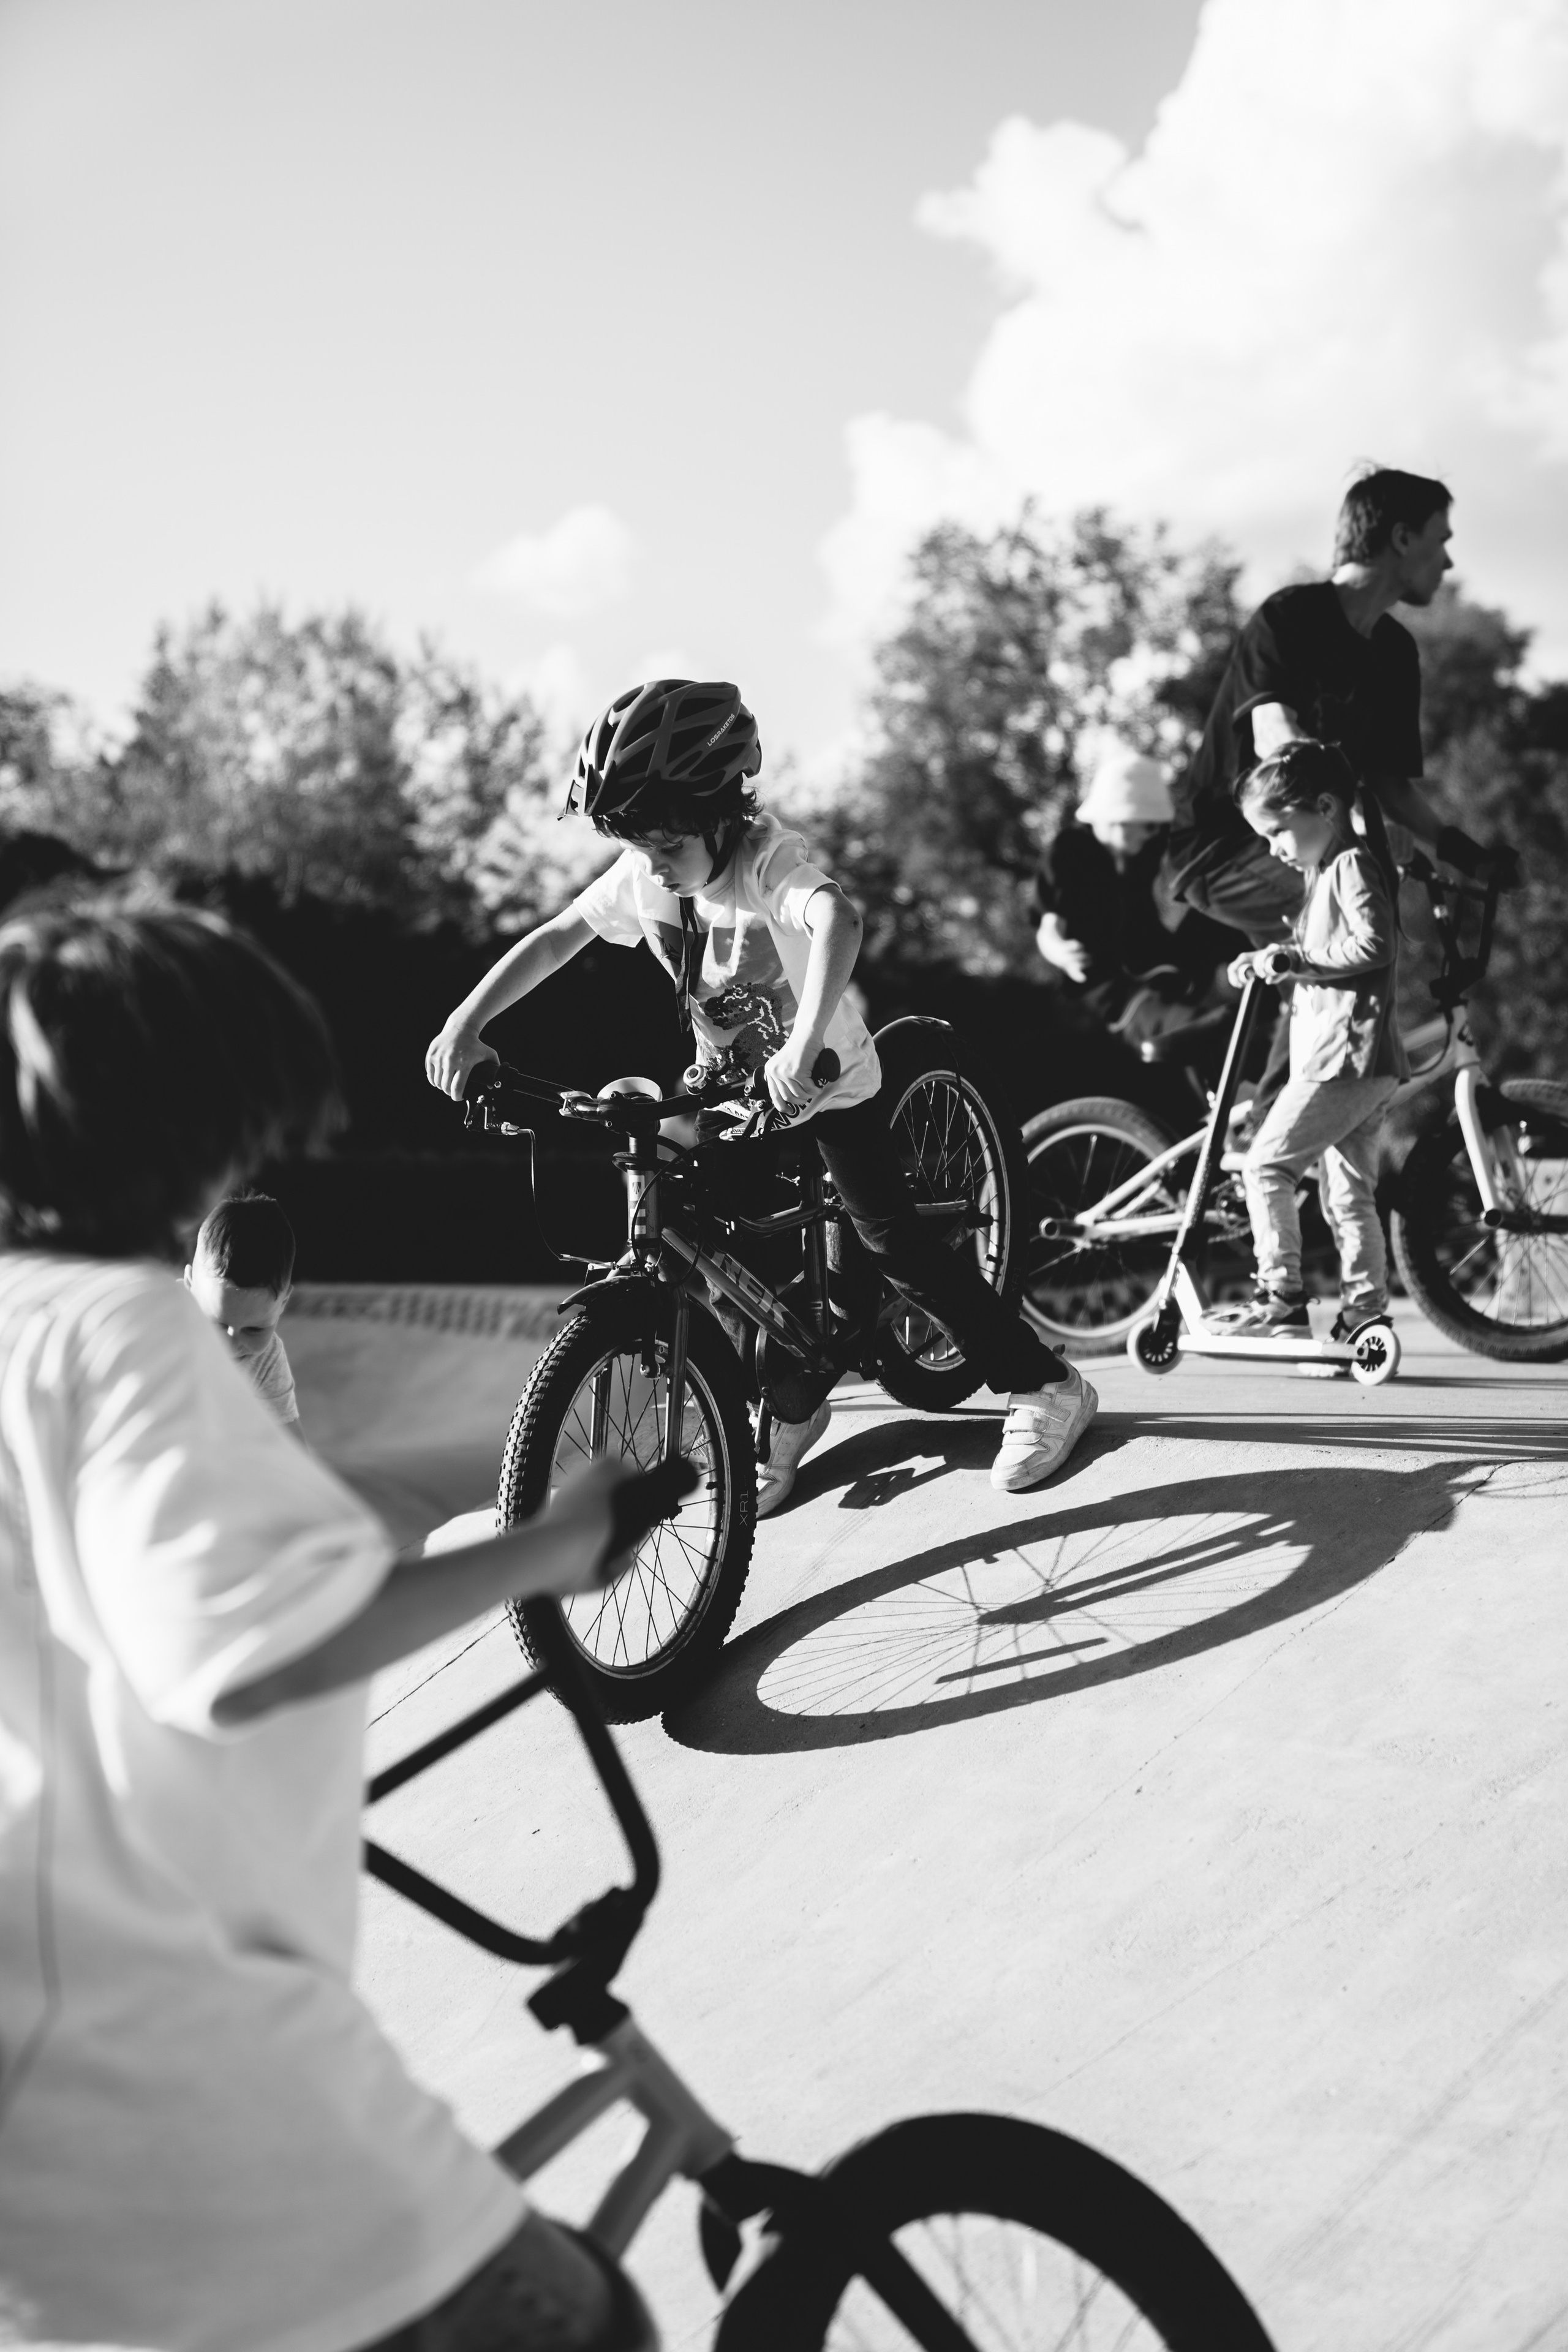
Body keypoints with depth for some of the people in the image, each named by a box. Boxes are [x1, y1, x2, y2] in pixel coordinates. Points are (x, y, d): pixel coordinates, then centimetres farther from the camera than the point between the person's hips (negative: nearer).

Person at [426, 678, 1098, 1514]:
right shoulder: (642, 876, -14)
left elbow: (837, 920, -53)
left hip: (824, 1080, -6)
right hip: (729, 1081, 6)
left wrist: (804, 1046, -68)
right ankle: (791, 1408, 24)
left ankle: (1045, 1388, 5)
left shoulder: (766, 857, -32)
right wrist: (466, 1021, -17)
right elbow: (556, 937, -5)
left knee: (890, 1237, -7)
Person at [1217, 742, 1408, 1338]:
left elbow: (1374, 945, -22)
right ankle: (1366, 1312, 12)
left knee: (1265, 1166, -9)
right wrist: (1270, 962, 16)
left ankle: (1282, 1299, -9)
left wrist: (1296, 958, -17)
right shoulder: (1326, 872, 21)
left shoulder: (1353, 866, -9)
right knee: (1350, 1194, 10)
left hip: (1344, 1054, -10)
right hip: (1363, 1064, 10)